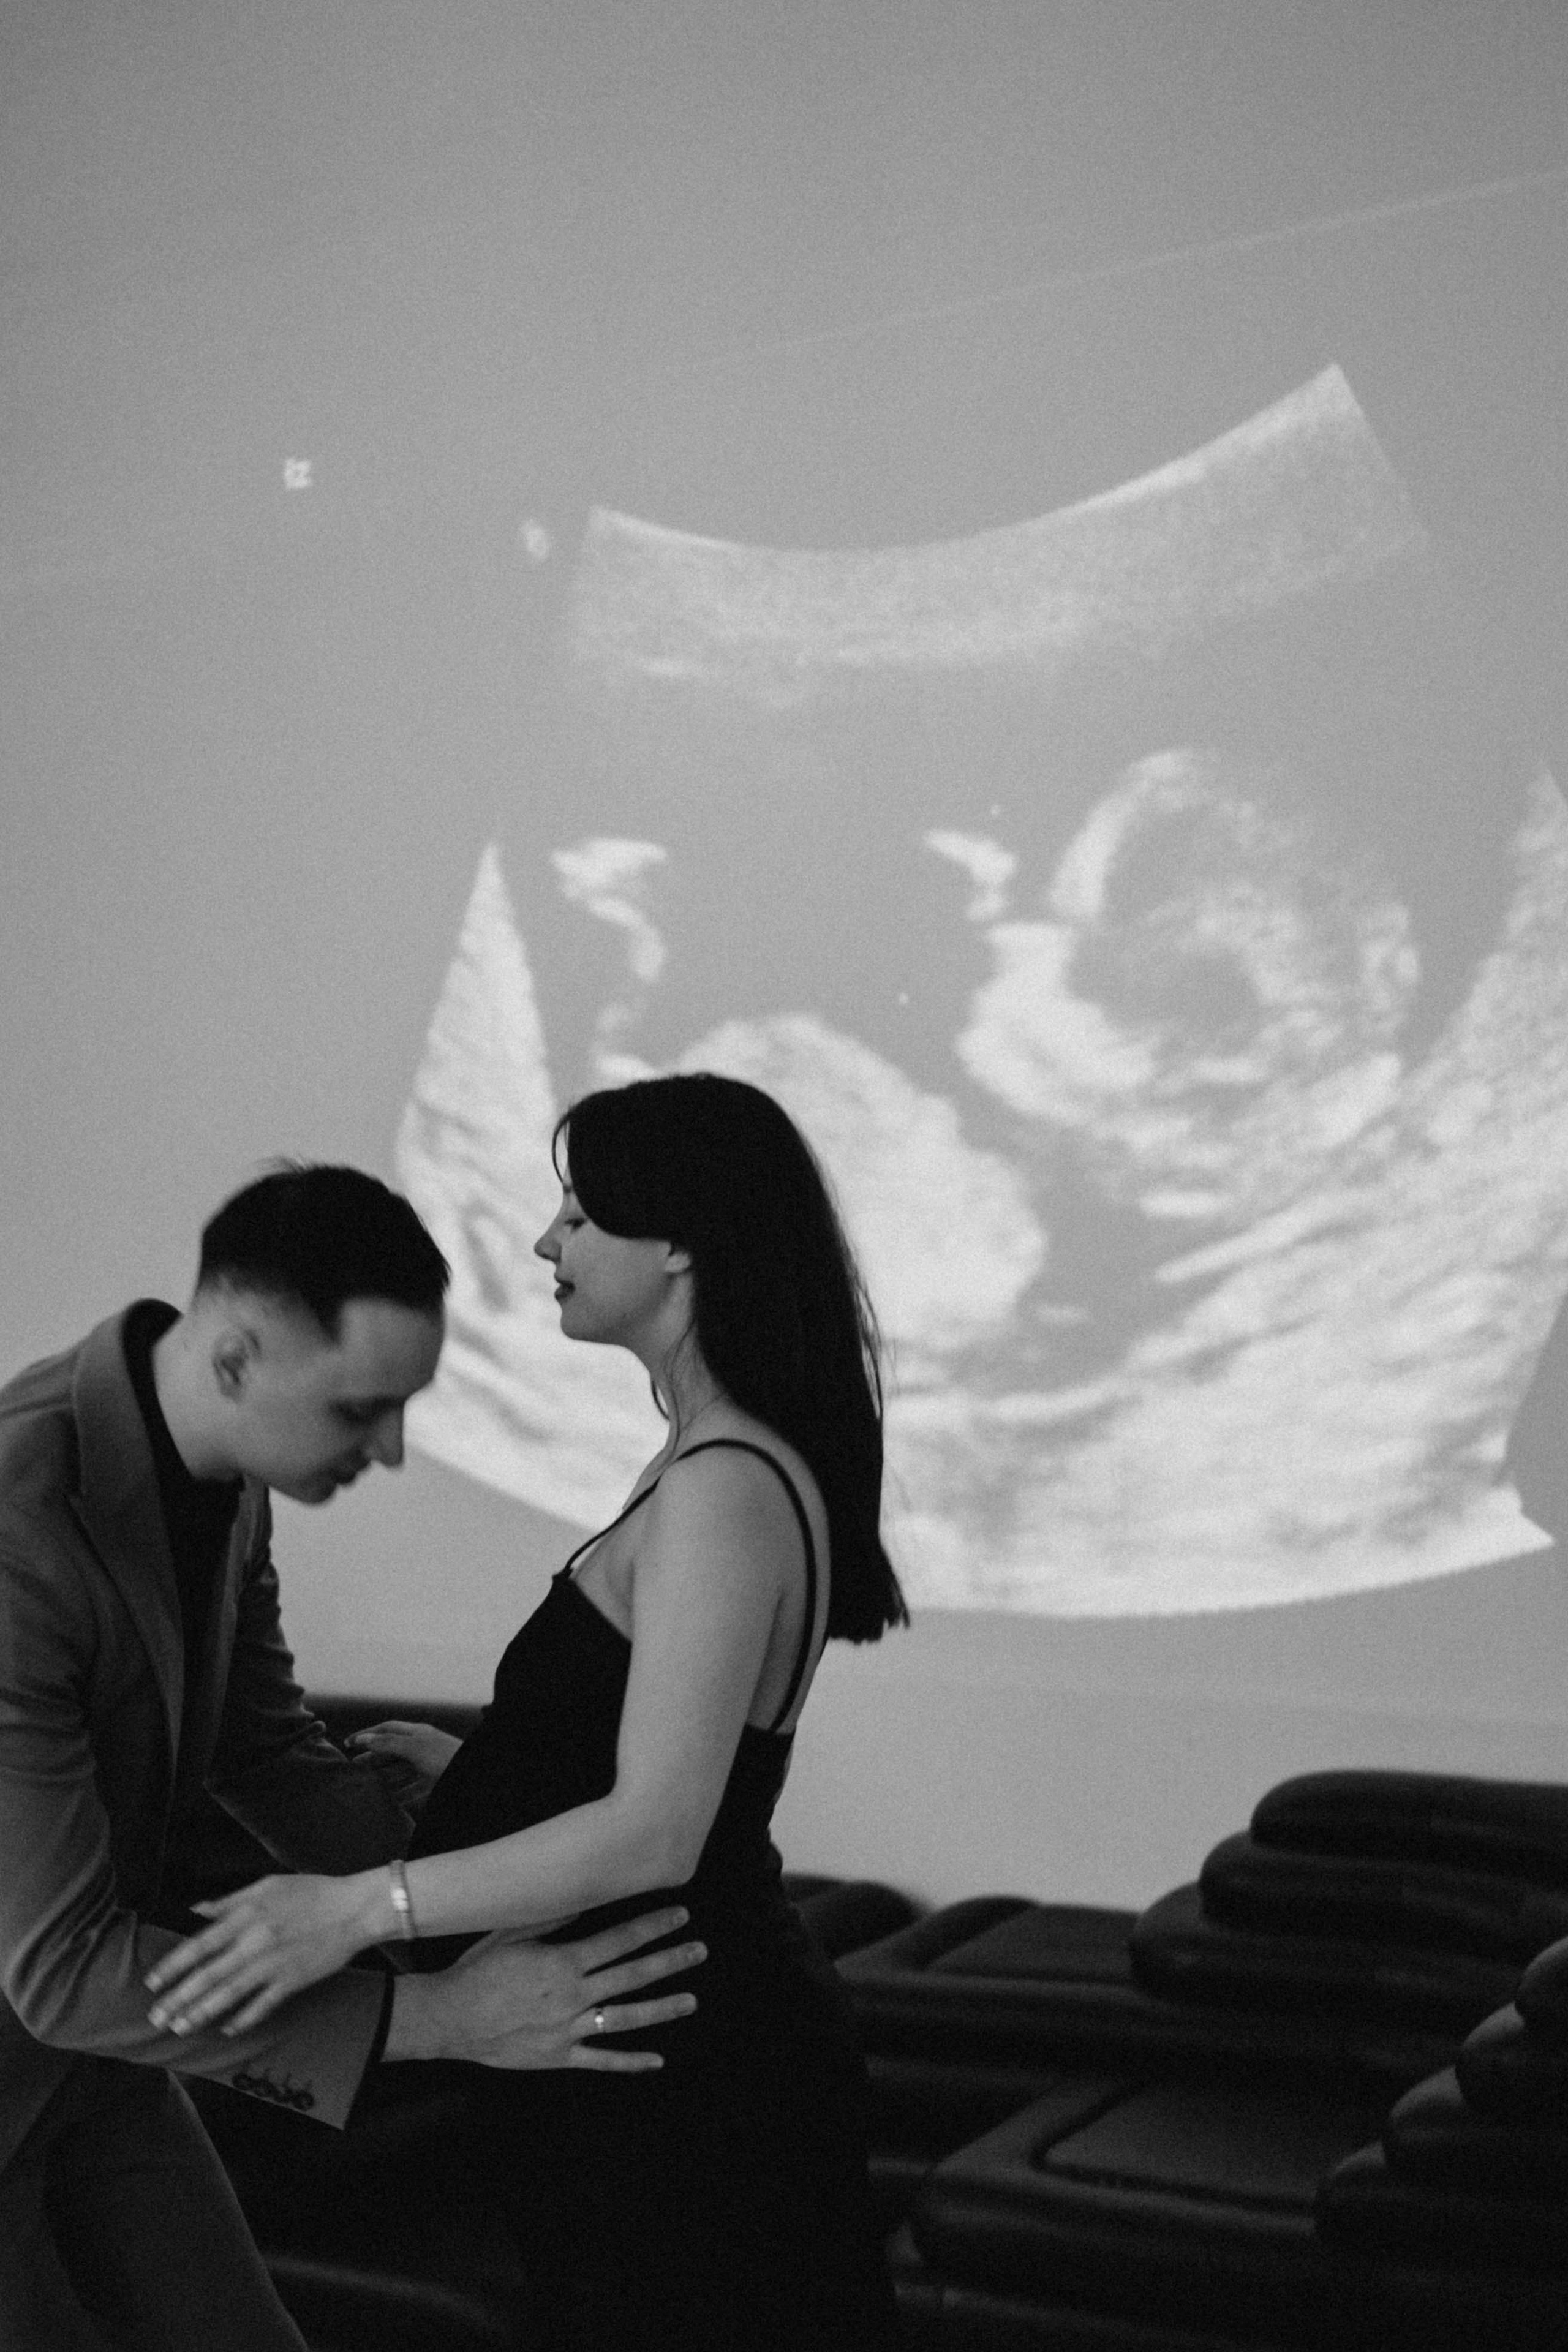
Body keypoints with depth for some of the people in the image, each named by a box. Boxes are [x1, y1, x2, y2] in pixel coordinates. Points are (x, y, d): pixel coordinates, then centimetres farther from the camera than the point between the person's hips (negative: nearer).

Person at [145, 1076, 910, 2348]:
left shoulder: (725, 1493, -22)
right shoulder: (729, 1461, 8)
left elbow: (654, 1832, -28)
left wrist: (360, 1907, -29)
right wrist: (477, 1768, 14)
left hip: (691, 2085, -9)